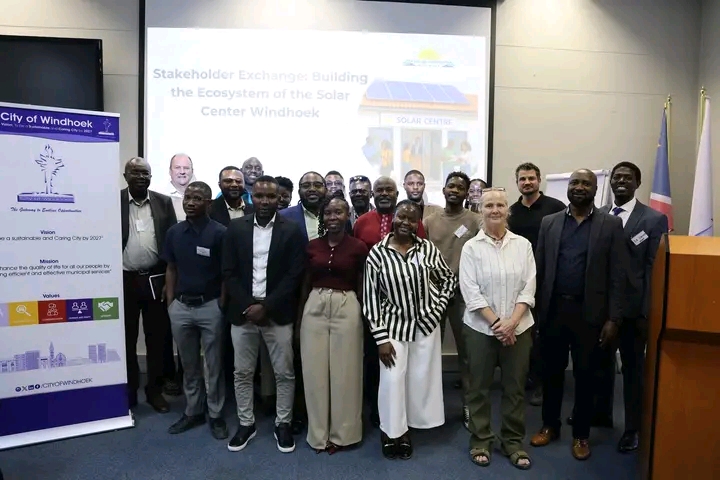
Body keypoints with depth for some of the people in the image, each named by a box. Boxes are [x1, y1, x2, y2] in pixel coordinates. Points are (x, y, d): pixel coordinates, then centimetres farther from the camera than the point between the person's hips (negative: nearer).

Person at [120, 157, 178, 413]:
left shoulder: (164, 202, 3)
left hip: (156, 279, 1)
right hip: (124, 280, -1)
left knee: (157, 338, 9)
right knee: (126, 339, 11)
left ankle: (155, 389, 24)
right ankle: (128, 391, 26)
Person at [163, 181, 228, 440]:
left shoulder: (220, 233, -11)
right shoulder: (174, 232, 4)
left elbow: (226, 273, -7)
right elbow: (171, 269, 11)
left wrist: (221, 306, -9)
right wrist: (170, 302, 6)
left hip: (210, 306, -4)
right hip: (180, 306, 4)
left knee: (213, 365, 9)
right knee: (189, 365, 16)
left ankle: (216, 414, 24)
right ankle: (193, 411, 32)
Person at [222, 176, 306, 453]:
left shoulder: (291, 230, -3)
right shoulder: (236, 228, 3)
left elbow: (294, 275, -7)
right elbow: (229, 272, 1)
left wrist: (266, 306, -13)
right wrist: (247, 305, -10)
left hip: (278, 314, -2)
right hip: (243, 312, 2)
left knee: (284, 373, 7)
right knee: (242, 373, 12)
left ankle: (283, 424, 26)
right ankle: (246, 424, 30)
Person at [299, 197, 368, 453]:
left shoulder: (358, 247, -3)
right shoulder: (312, 246, 5)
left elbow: (362, 286, 2)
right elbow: (306, 283, 10)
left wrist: (363, 315, 1)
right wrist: (300, 314, 7)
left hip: (346, 307, -2)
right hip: (315, 306, 3)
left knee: (344, 371, 7)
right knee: (315, 370, 8)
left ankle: (341, 432, 25)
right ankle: (319, 432, 25)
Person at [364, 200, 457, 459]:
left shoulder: (428, 248, -6)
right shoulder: (377, 253, -11)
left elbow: (449, 279, 8)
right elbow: (370, 297, -8)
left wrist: (438, 308, -4)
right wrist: (381, 338, -10)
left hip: (425, 324, 2)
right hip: (394, 326, -2)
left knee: (422, 378, 11)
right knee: (392, 379, 0)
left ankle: (404, 428, 32)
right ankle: (392, 431, 23)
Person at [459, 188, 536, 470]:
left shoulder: (523, 245, 2)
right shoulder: (471, 247, -4)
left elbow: (529, 288, -2)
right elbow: (470, 291, -9)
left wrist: (511, 322, -12)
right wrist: (496, 322, -14)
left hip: (518, 328, 2)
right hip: (481, 328, -1)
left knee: (515, 387, 12)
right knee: (479, 387, 9)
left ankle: (513, 441, 29)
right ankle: (480, 441, 26)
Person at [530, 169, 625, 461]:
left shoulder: (611, 225, -1)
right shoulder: (549, 223, 5)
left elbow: (617, 276, -3)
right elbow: (539, 269, 5)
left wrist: (613, 318, -8)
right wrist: (536, 310, 2)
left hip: (589, 313, -2)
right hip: (553, 310, 2)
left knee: (584, 375, 10)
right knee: (551, 372, 12)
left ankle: (580, 434, 28)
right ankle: (549, 426, 31)